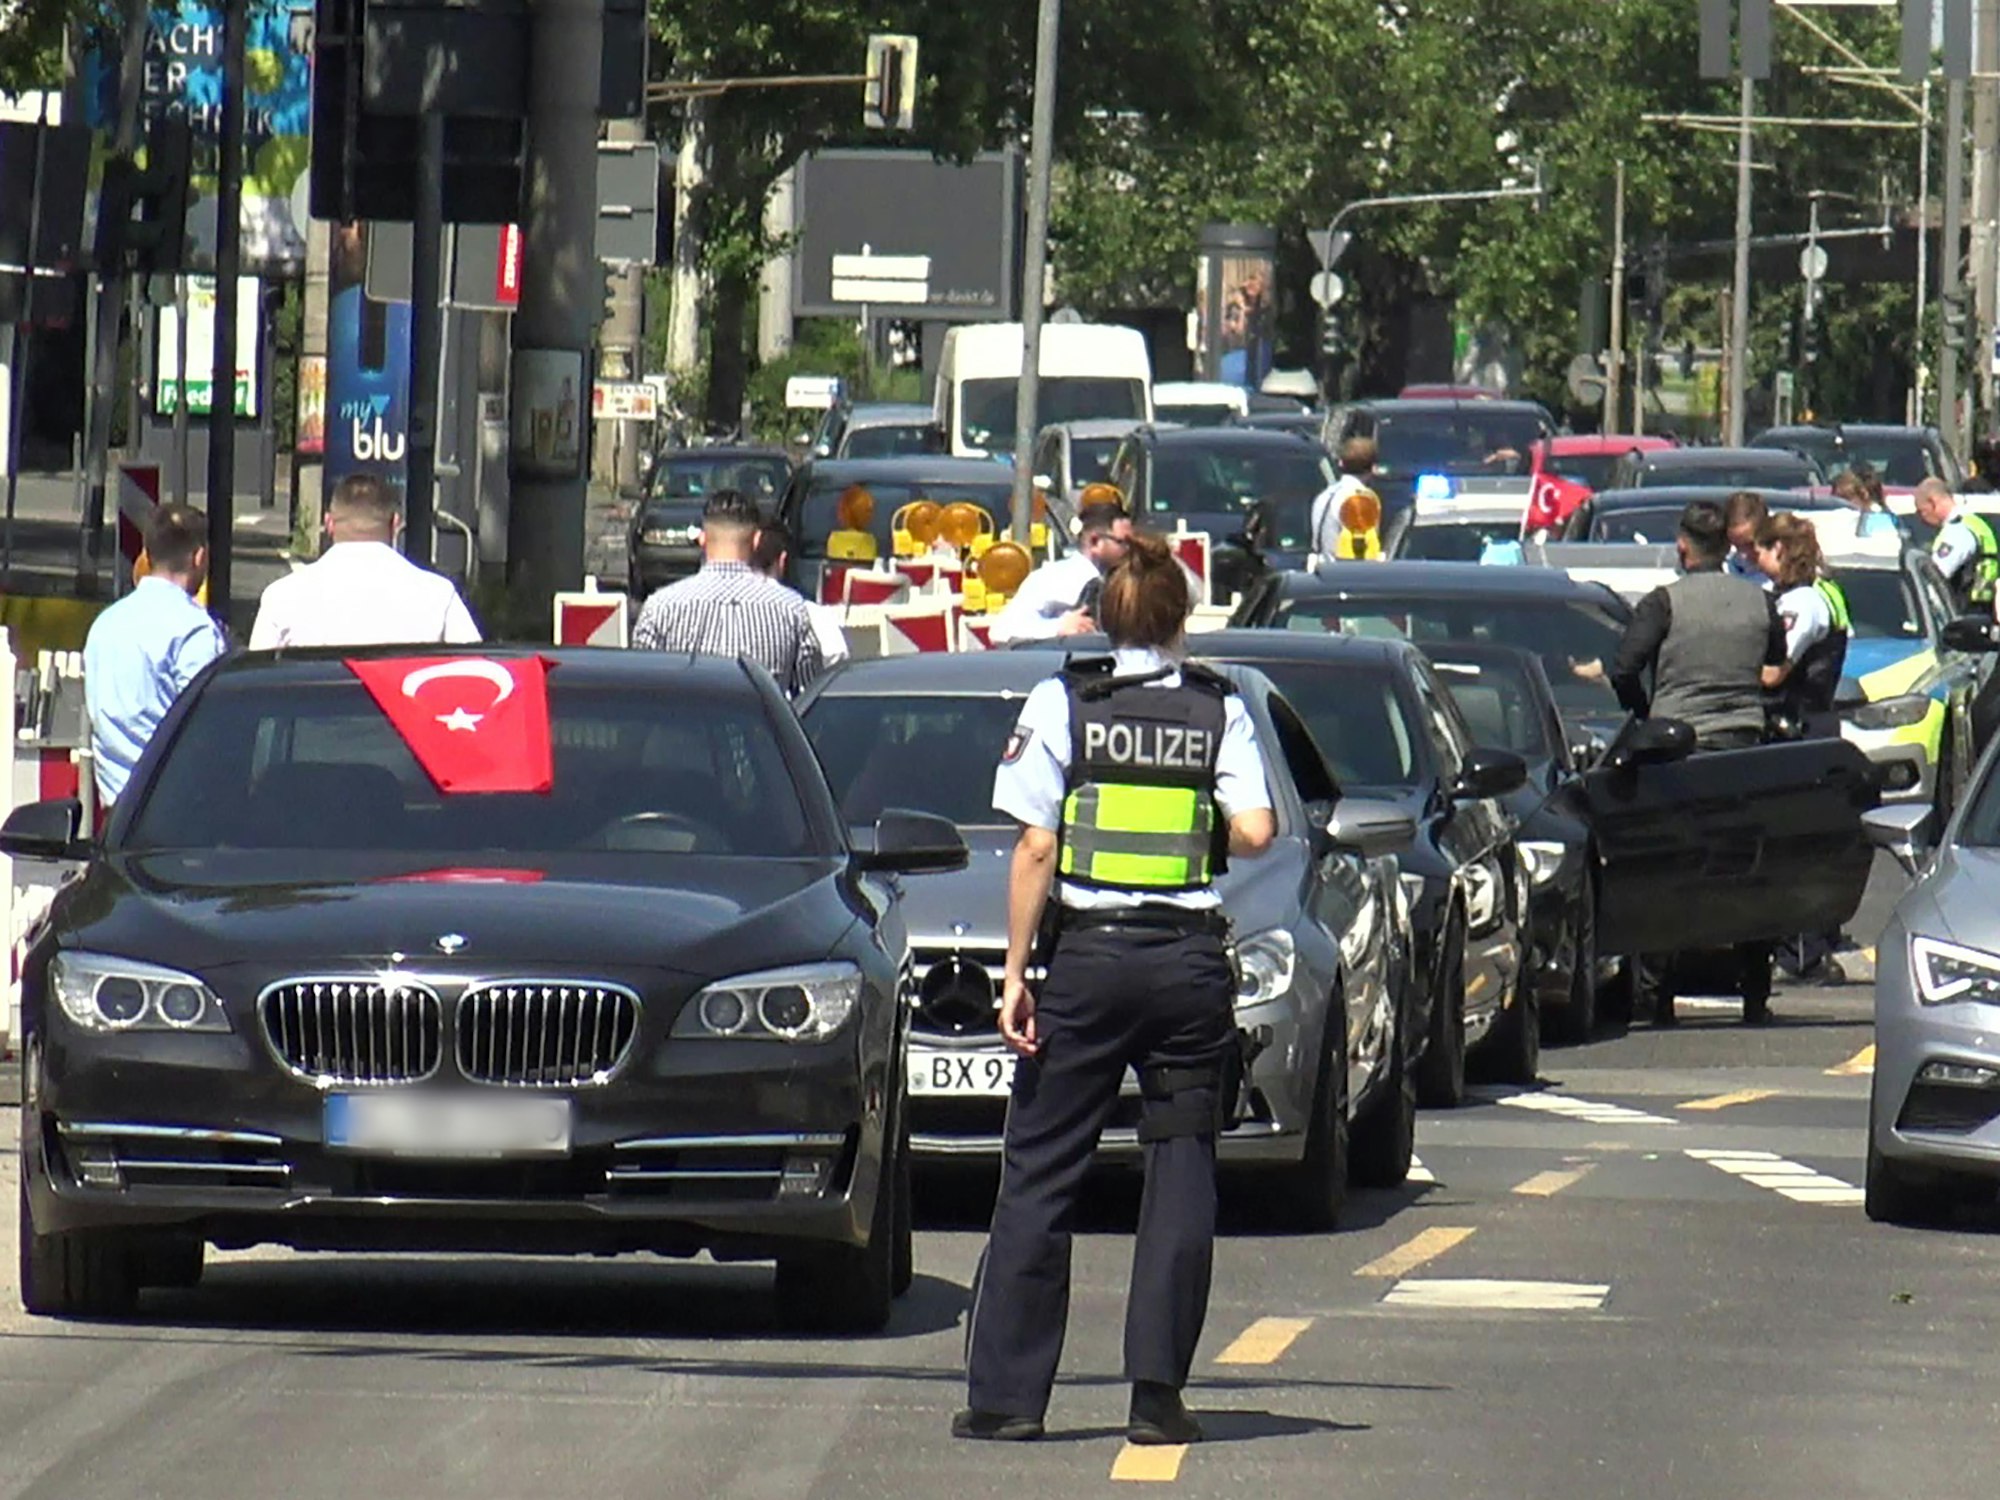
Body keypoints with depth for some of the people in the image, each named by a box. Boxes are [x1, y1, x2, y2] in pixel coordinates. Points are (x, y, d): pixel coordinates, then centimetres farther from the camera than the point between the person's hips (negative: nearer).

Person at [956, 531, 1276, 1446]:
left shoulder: (1063, 704, 0)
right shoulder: (1220, 711, 3)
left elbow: (1036, 848, -5)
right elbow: (1255, 831, -7)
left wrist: (1016, 971, -2)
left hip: (1087, 958, -1)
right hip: (1191, 958, 1)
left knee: (1039, 1175, 4)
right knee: (1181, 1175, 6)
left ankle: (1007, 1391, 2)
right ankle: (1158, 1393, 0)